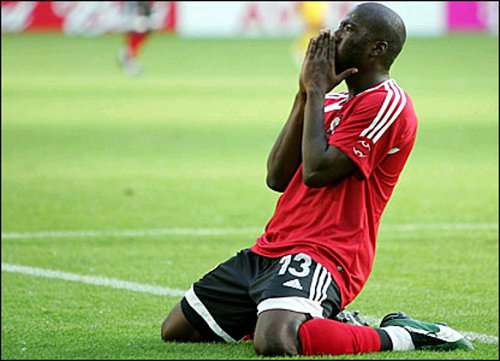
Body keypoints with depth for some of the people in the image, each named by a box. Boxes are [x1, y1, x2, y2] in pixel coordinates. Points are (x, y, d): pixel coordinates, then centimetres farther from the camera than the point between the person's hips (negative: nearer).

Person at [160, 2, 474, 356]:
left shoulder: (387, 103, -10)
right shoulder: (333, 102, 19)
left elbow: (317, 171, -18)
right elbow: (278, 178, 9)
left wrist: (317, 91, -7)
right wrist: (306, 94, 4)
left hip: (322, 254, -10)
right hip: (271, 248, 10)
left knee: (273, 343, -38)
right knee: (175, 331, 10)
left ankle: (399, 336, -14)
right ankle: (321, 322, 14)